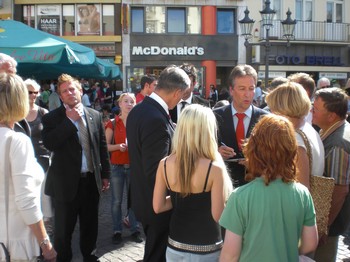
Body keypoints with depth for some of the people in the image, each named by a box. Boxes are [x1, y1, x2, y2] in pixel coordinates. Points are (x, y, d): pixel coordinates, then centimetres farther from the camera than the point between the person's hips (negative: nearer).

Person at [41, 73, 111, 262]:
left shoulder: (95, 115, 4)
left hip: (91, 180, 4)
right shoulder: (51, 118, -6)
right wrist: (69, 120, -20)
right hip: (66, 182, -3)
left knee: (90, 225, 19)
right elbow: (49, 144, -22)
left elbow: (102, 147, 8)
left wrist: (105, 174, 8)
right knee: (64, 228, 9)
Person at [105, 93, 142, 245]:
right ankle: (117, 231, 15)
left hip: (134, 166, 2)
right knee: (117, 201, 3)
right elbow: (106, 146, -1)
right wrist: (119, 146, -18)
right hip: (117, 167, -1)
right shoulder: (112, 124, -1)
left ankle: (134, 230, 16)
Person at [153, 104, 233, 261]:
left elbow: (158, 207, -2)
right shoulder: (214, 168, -20)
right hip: (206, 249, -3)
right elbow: (218, 216, -17)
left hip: (175, 245, 3)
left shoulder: (164, 164, -8)